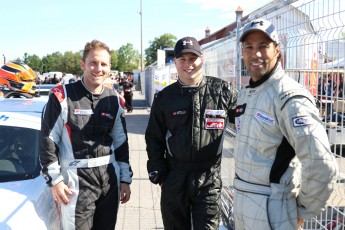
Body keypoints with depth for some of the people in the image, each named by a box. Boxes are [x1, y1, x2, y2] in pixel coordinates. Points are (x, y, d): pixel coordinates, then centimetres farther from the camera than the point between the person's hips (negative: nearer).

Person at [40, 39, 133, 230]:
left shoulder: (113, 100, 8)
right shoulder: (62, 96, -7)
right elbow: (48, 141, -5)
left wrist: (125, 178, 10)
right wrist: (54, 179, -8)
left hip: (110, 177, 5)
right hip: (77, 179, -4)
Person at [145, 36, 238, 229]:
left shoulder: (223, 91, -4)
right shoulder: (165, 97, 2)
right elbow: (154, 138, 8)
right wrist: (157, 172, 2)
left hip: (209, 179, -2)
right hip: (174, 178, 3)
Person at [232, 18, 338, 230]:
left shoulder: (289, 97, -20)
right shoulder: (245, 93, 9)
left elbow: (322, 165, -27)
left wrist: (303, 211, -14)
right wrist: (241, 194, 15)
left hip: (272, 208, -8)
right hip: (241, 200, 8)